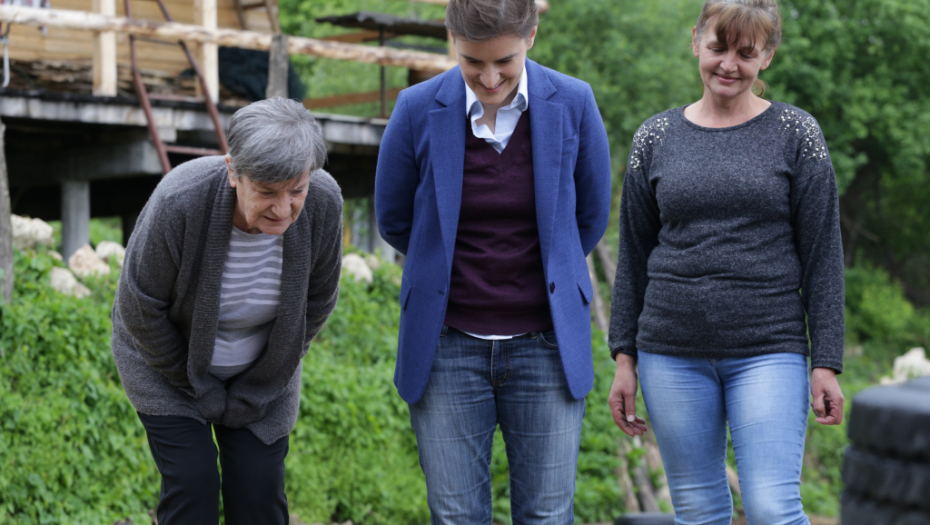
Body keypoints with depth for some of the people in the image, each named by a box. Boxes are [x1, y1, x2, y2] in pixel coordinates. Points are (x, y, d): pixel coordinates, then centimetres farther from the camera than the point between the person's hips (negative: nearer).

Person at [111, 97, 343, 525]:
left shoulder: (323, 203, -26)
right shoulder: (179, 202, -35)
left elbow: (317, 301, -9)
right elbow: (141, 307, -21)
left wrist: (254, 392, -6)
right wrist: (199, 391, -12)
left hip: (260, 367, 3)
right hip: (166, 357, -2)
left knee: (260, 491, -2)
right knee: (192, 487, -10)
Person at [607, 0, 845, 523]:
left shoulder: (796, 133, 1)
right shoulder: (655, 138, 7)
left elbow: (823, 254, 0)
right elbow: (634, 256, 11)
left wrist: (827, 363, -5)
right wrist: (625, 357, 7)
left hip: (769, 351, -2)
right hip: (672, 354, 2)